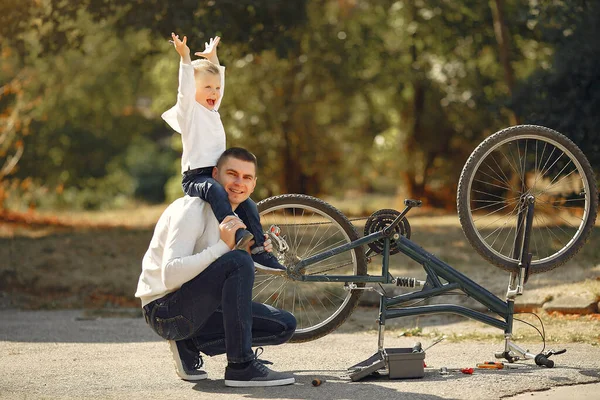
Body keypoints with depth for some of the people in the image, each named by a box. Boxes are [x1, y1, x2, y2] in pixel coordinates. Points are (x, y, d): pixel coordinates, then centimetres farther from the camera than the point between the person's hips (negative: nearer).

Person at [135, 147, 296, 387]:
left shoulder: (234, 216, 12)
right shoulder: (193, 210, -16)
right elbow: (171, 275, -28)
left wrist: (253, 252, -4)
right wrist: (223, 246, -31)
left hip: (199, 308, 9)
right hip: (165, 310, -9)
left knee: (285, 326, 0)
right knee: (238, 261, -31)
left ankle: (189, 345, 3)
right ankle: (240, 367, -26)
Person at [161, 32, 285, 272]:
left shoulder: (212, 110, 22)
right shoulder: (189, 111, 0)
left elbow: (217, 79, 33)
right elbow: (185, 88, -16)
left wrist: (212, 57, 37)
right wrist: (185, 58, -23)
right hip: (195, 177, -8)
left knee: (248, 205, -7)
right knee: (214, 189, -39)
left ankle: (259, 251, -3)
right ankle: (236, 234, -53)